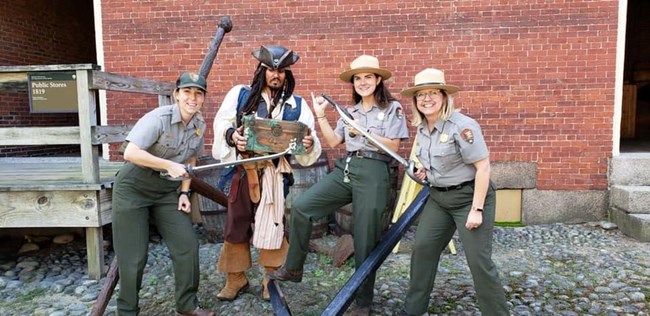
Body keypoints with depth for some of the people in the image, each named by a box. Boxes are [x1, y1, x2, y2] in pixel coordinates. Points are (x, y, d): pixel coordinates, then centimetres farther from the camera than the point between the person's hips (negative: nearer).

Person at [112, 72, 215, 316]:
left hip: (168, 190, 6)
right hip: (134, 188, -5)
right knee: (133, 256, 1)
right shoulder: (158, 118, -21)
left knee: (188, 244, 1)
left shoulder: (200, 125, -1)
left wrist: (184, 192, 3)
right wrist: (169, 165, -28)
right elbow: (130, 153, -27)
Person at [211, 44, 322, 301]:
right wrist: (232, 135, -19)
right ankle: (236, 278, 27)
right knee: (236, 223, 9)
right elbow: (221, 125, 2)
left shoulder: (297, 104, 6)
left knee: (272, 224, 4)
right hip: (242, 169, 1)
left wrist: (309, 143, -23)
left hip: (275, 172, 0)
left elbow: (308, 138, 0)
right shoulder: (240, 94, 6)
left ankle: (271, 279, 24)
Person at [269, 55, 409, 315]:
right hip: (345, 168, 5)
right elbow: (333, 141, 11)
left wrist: (363, 131, -12)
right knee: (300, 207, -6)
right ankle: (293, 268, 10)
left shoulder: (392, 108, 3)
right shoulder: (351, 111, 19)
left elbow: (392, 146, -5)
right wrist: (320, 116, 4)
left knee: (365, 238, 1)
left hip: (373, 172, -5)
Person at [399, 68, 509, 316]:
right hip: (438, 198, 8)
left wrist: (477, 209, -22)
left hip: (469, 196, -7)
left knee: (479, 261, -5)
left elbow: (483, 167, -20)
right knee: (422, 249, 9)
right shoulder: (421, 129, 5)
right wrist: (424, 170, 3)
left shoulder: (462, 126, -19)